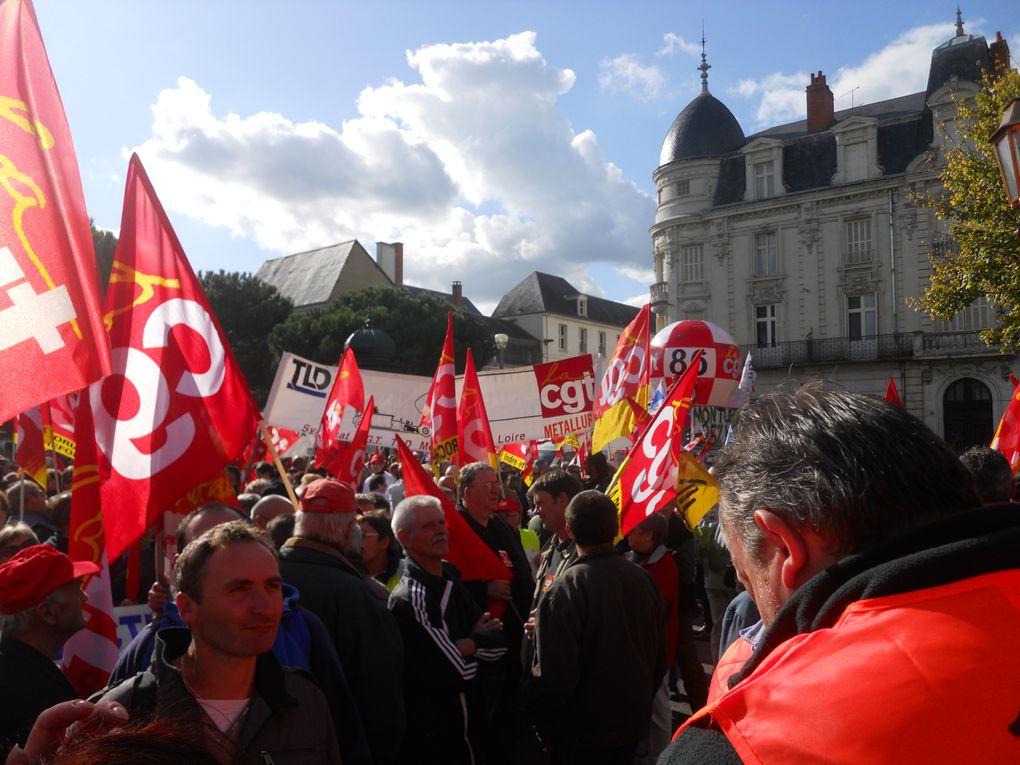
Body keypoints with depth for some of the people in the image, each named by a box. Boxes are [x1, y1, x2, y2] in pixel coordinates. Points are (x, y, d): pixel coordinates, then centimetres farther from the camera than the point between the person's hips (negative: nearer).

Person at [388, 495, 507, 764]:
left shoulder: (451, 579, 4)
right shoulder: (407, 600, -23)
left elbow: (499, 643, 2)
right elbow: (455, 669, -23)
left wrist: (463, 645, -14)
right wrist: (478, 640, -8)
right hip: (431, 737, -8)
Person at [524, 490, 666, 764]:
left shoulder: (566, 589, -24)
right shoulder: (642, 578, -5)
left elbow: (555, 678, -27)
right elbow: (660, 657, 6)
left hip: (583, 733, -5)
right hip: (633, 723, 6)